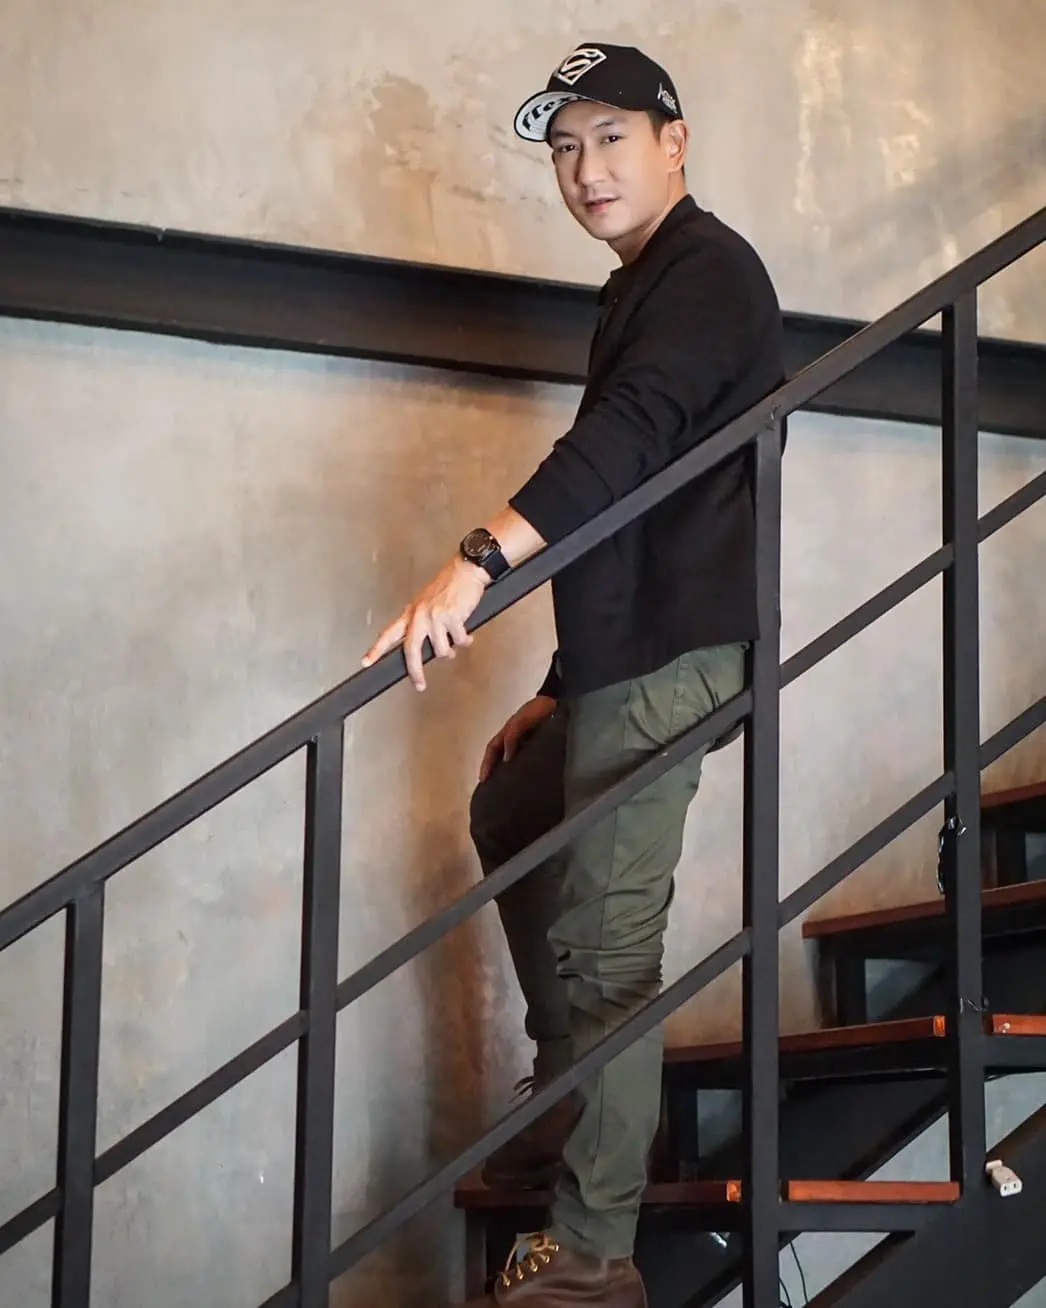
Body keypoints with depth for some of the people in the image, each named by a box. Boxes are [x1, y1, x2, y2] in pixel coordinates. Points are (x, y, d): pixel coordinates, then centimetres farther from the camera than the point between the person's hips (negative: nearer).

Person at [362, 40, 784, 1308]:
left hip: (671, 654, -11)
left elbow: (631, 435, -28)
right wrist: (560, 687, 23)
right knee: (509, 816, 27)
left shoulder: (709, 272, -10)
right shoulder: (641, 291, 22)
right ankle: (568, 1107, 33)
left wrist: (478, 561, -41)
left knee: (605, 938, -11)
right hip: (617, 655, 11)